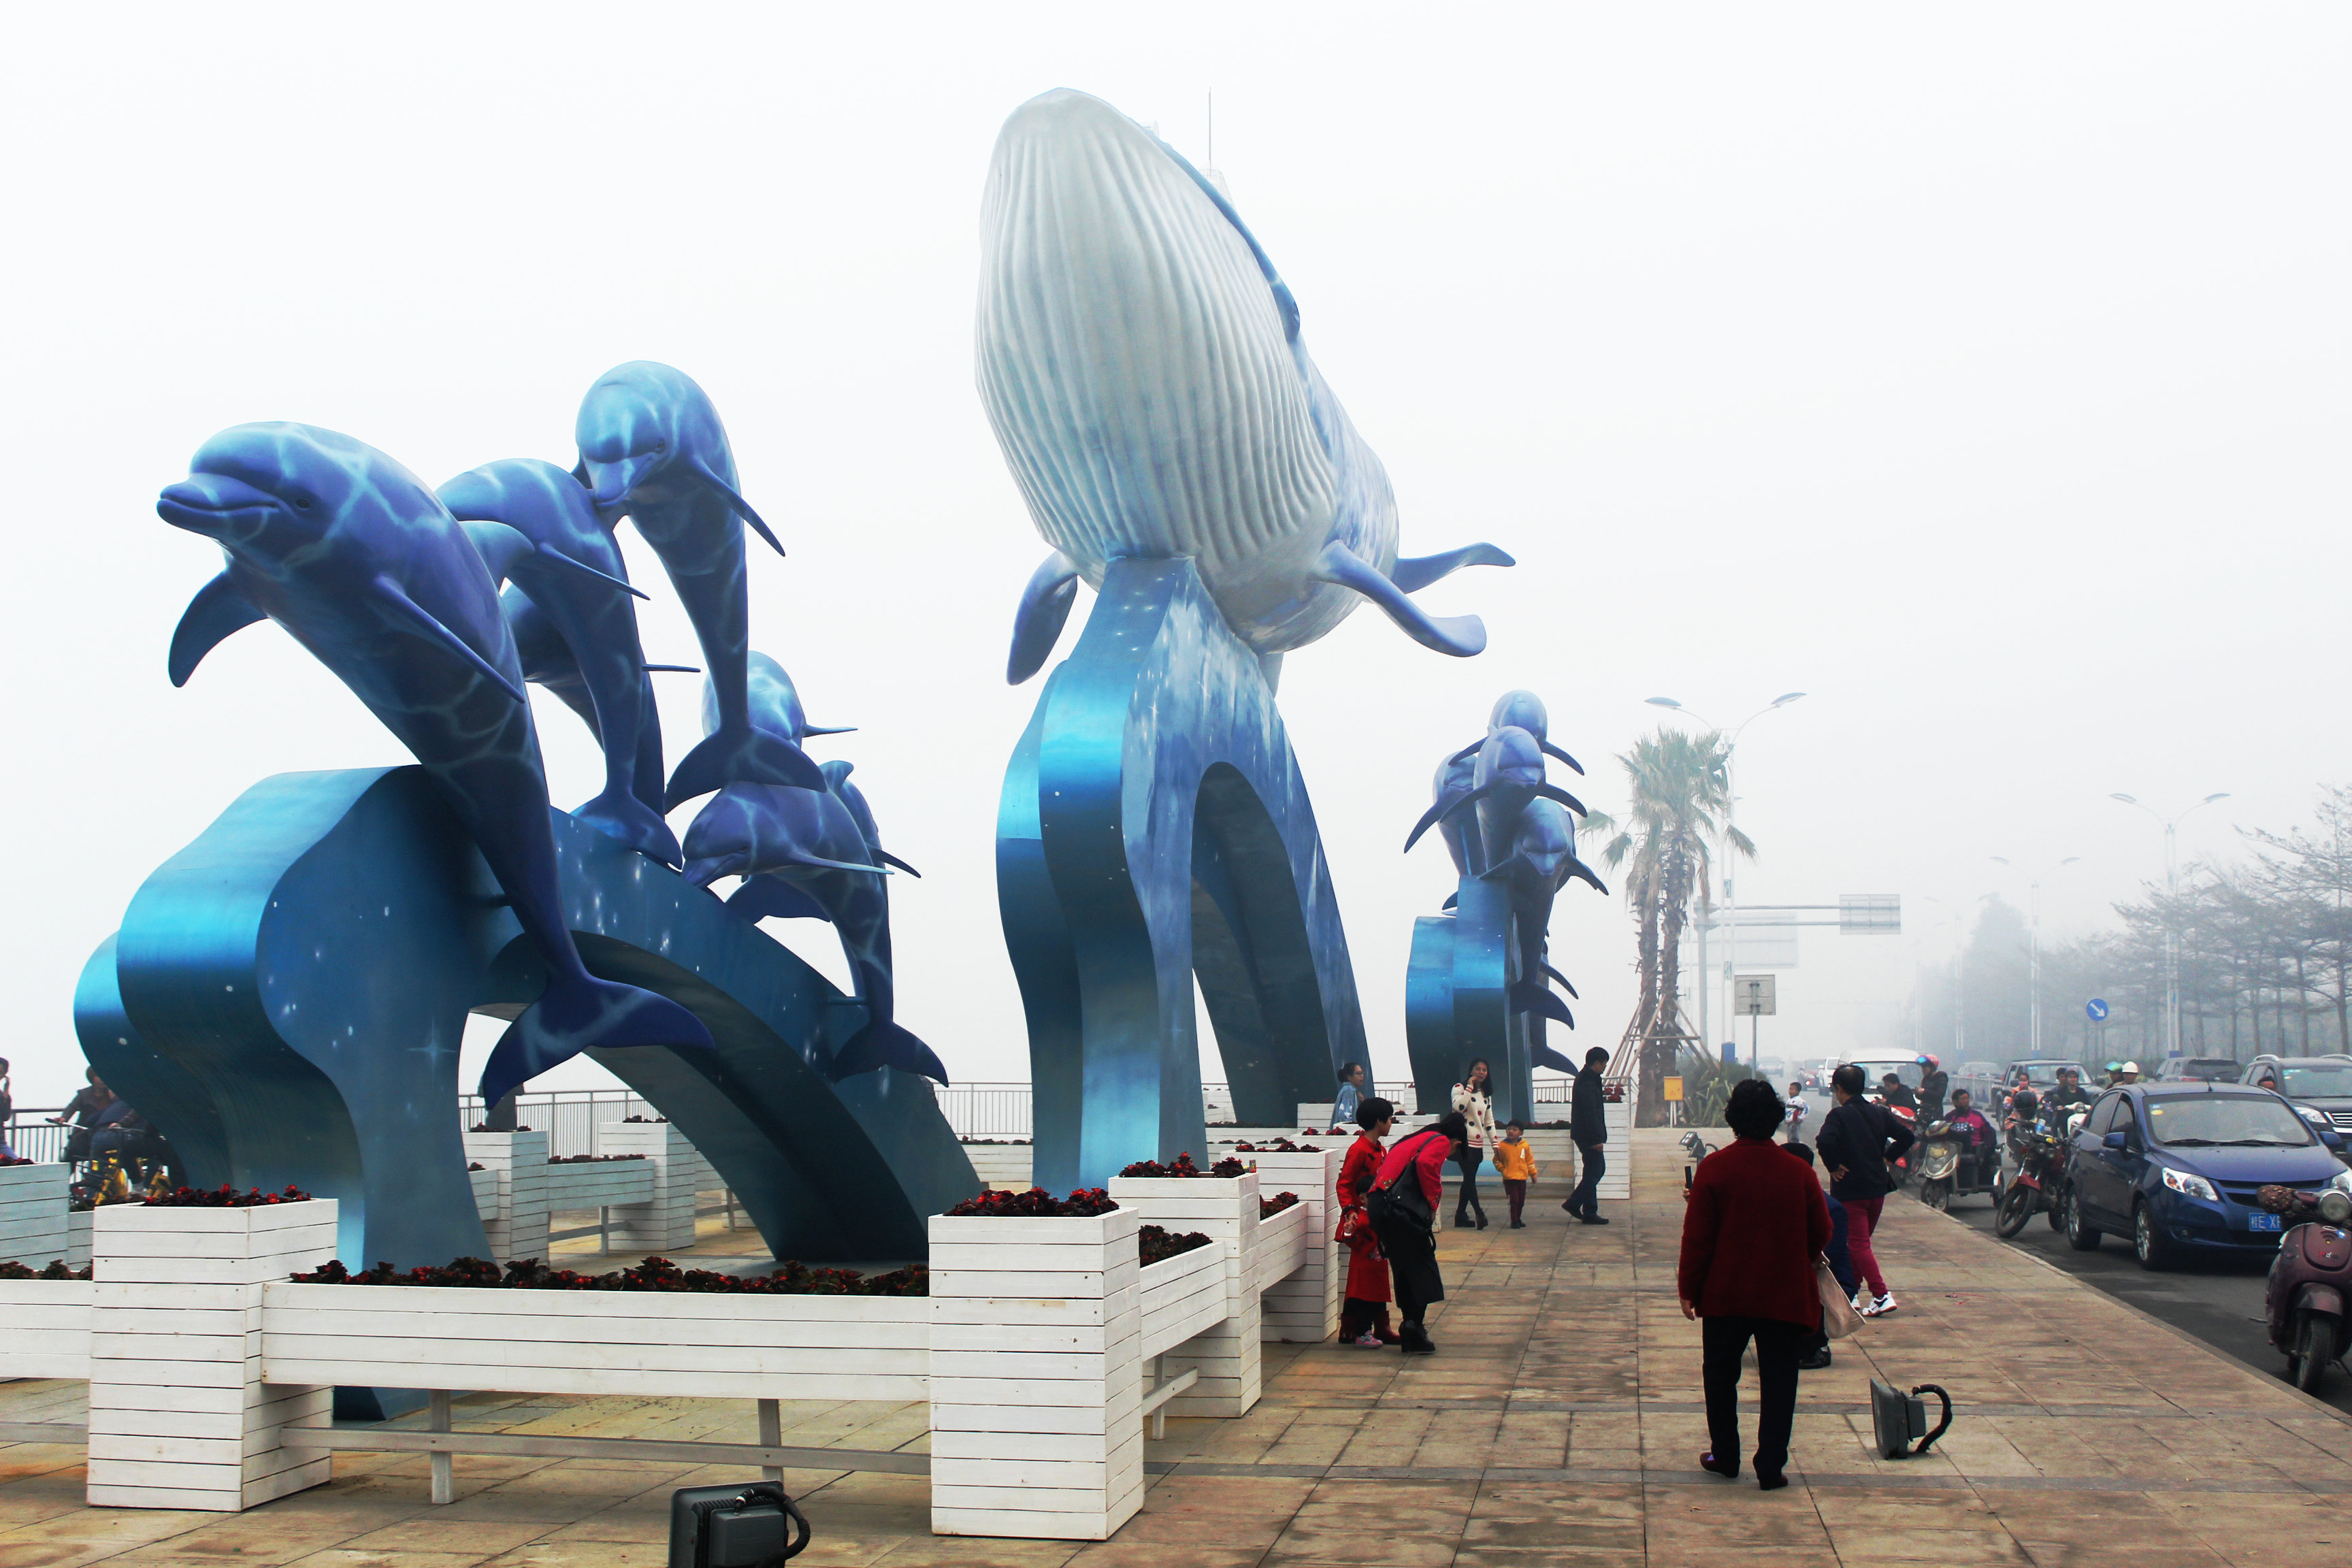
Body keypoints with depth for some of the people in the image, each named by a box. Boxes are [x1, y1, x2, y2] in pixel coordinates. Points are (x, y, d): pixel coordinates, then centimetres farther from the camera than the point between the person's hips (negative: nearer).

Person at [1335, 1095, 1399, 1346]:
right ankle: (1359, 1331, -2)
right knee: (1363, 1273, -6)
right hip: (1364, 1220, -9)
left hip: (1379, 1219, 9)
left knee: (1379, 1272, 13)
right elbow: (1343, 1184, -17)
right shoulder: (1359, 1150, -15)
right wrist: (1350, 1210, -27)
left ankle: (1380, 1327, 19)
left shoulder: (1381, 1150, 13)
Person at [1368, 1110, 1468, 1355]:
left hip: (1378, 1205, 8)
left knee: (1403, 1270, 18)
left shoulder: (1411, 1140, 31)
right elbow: (1426, 1164, -16)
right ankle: (1415, 1331, -3)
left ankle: (1410, 1330, 23)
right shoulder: (1440, 1141, 6)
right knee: (1421, 1269, 2)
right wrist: (1433, 1202, -7)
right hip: (1402, 1210, -8)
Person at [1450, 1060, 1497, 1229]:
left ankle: (1460, 1216, 11)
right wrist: (1469, 1086, -17)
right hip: (1463, 1141, -7)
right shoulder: (1460, 1088, -3)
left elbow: (1489, 1121, 19)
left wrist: (1495, 1144, 13)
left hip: (1478, 1143, 7)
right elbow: (1458, 1106, -24)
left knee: (1469, 1179, 7)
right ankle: (1479, 1213, -11)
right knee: (1470, 1178, -13)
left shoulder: (1486, 1094, 17)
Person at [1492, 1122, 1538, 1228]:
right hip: (1509, 1178, -4)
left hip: (1522, 1177, 4)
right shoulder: (1502, 1146, -6)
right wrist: (1502, 1169, -10)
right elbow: (1497, 1160, 4)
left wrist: (1533, 1174, 14)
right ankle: (1514, 1221, 2)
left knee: (1521, 1201, 13)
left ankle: (1518, 1219, 31)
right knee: (1514, 1200, -8)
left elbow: (1529, 1160, 11)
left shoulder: (1525, 1145, 2)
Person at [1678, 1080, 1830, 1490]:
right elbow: (1821, 1235, 3)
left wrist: (1689, 1288, 0)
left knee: (1720, 1375, 16)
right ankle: (1771, 1467, 6)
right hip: (1786, 1297, 1)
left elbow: (1697, 1236, -9)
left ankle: (1725, 1456, 23)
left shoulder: (1714, 1168, -11)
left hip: (1726, 1295, 0)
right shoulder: (1799, 1171, -6)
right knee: (1778, 1382, 8)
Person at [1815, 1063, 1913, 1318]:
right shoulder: (1880, 1113, 6)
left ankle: (1882, 1296, -13)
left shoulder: (1839, 1115, -13)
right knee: (1859, 1242, 18)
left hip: (1849, 1191, -6)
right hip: (1877, 1188, 6)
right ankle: (1851, 1293, 24)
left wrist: (1833, 1166, -15)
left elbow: (1824, 1141, -29)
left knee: (1859, 1245, -3)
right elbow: (1907, 1137, 4)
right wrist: (1886, 1158, 9)